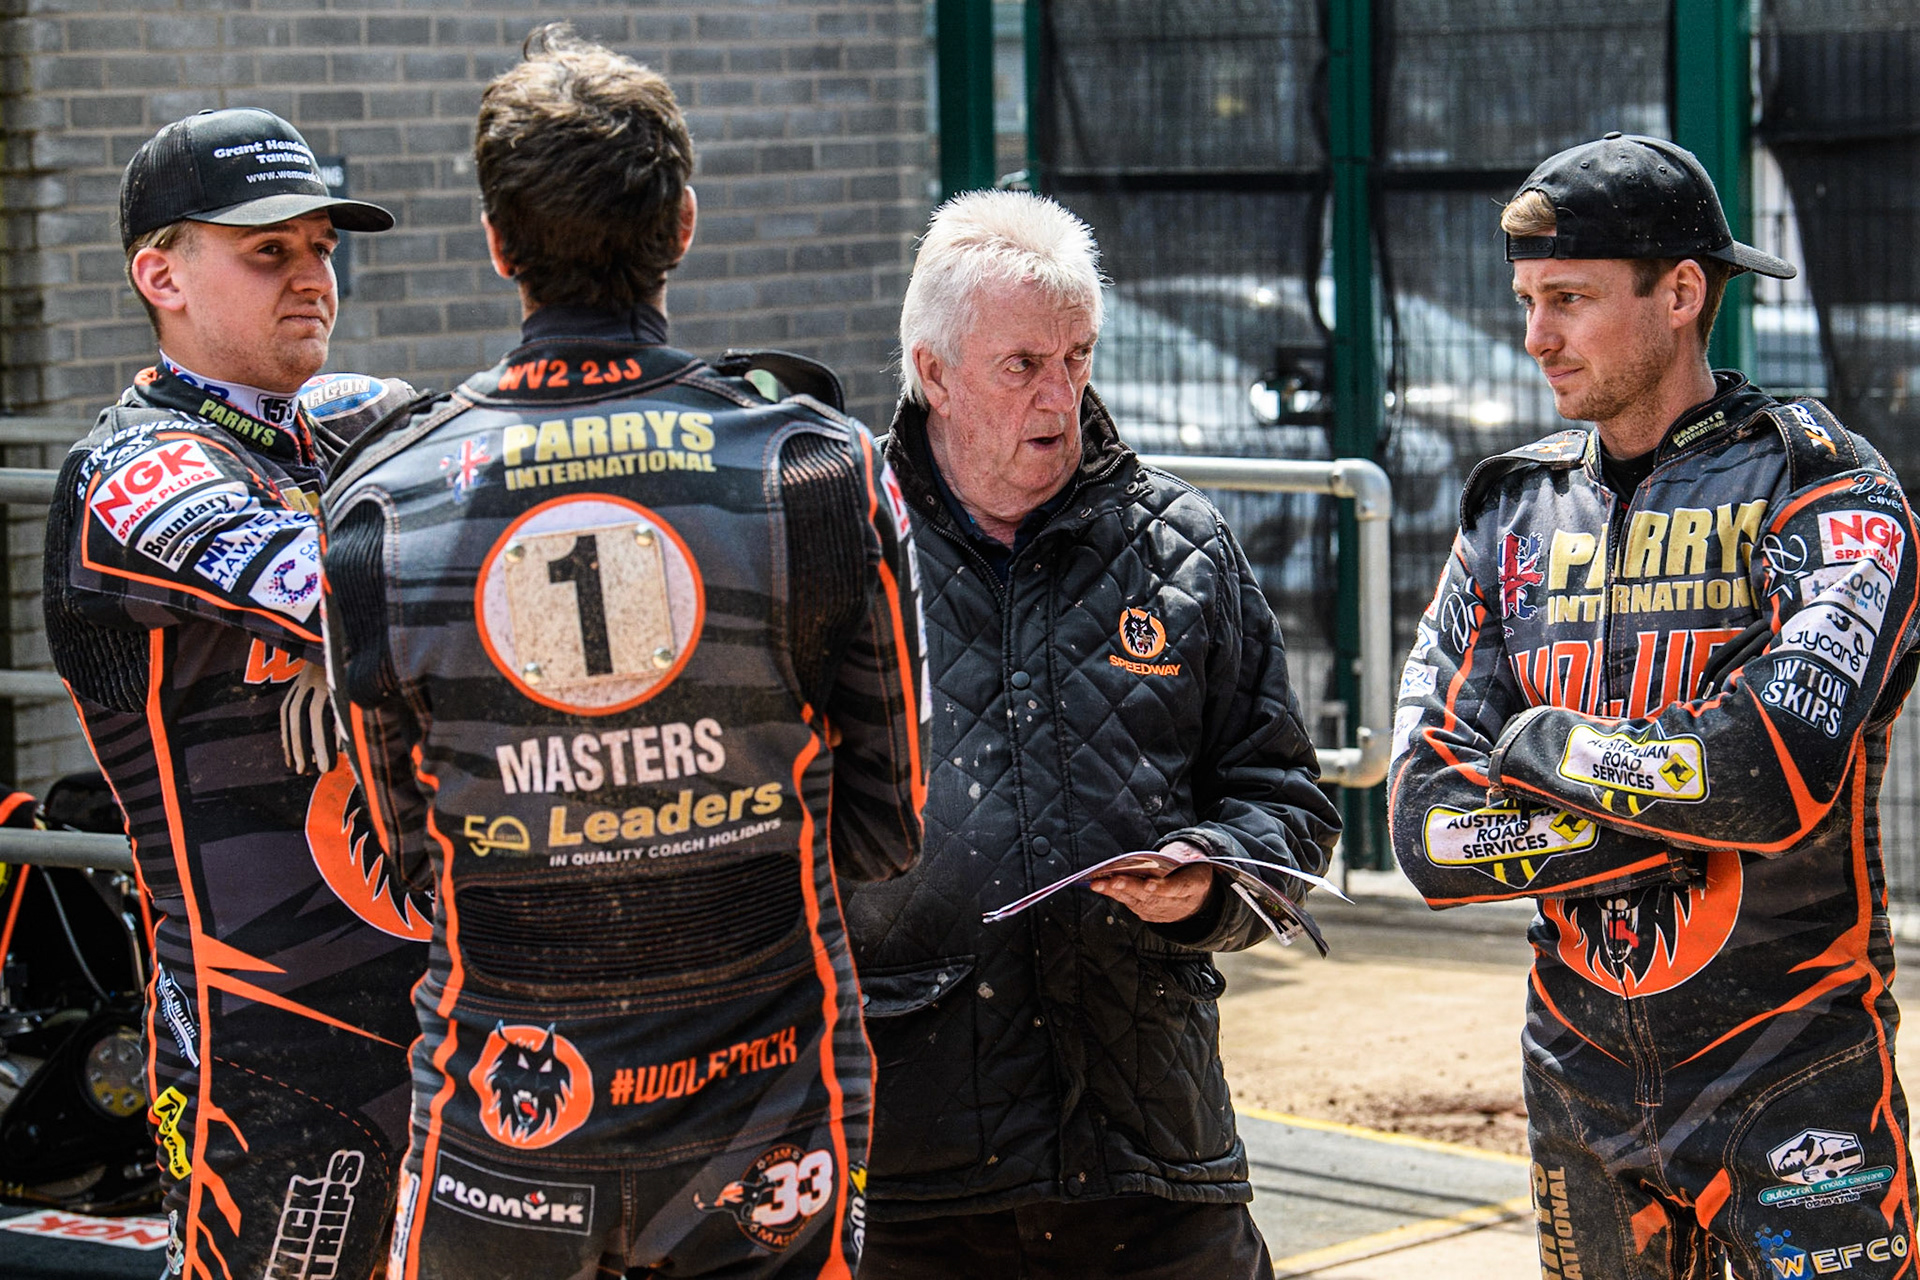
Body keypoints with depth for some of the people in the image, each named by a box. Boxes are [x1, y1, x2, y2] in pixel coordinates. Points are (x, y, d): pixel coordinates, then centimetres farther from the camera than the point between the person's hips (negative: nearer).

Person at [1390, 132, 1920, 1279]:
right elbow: (1429, 829, -1)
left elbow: (1779, 772, -25)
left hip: (1795, 1089, -5)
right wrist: (1674, 819, -13)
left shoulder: (1826, 495, -7)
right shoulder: (1516, 516, 8)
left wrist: (1546, 744, -11)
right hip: (1584, 1085, 5)